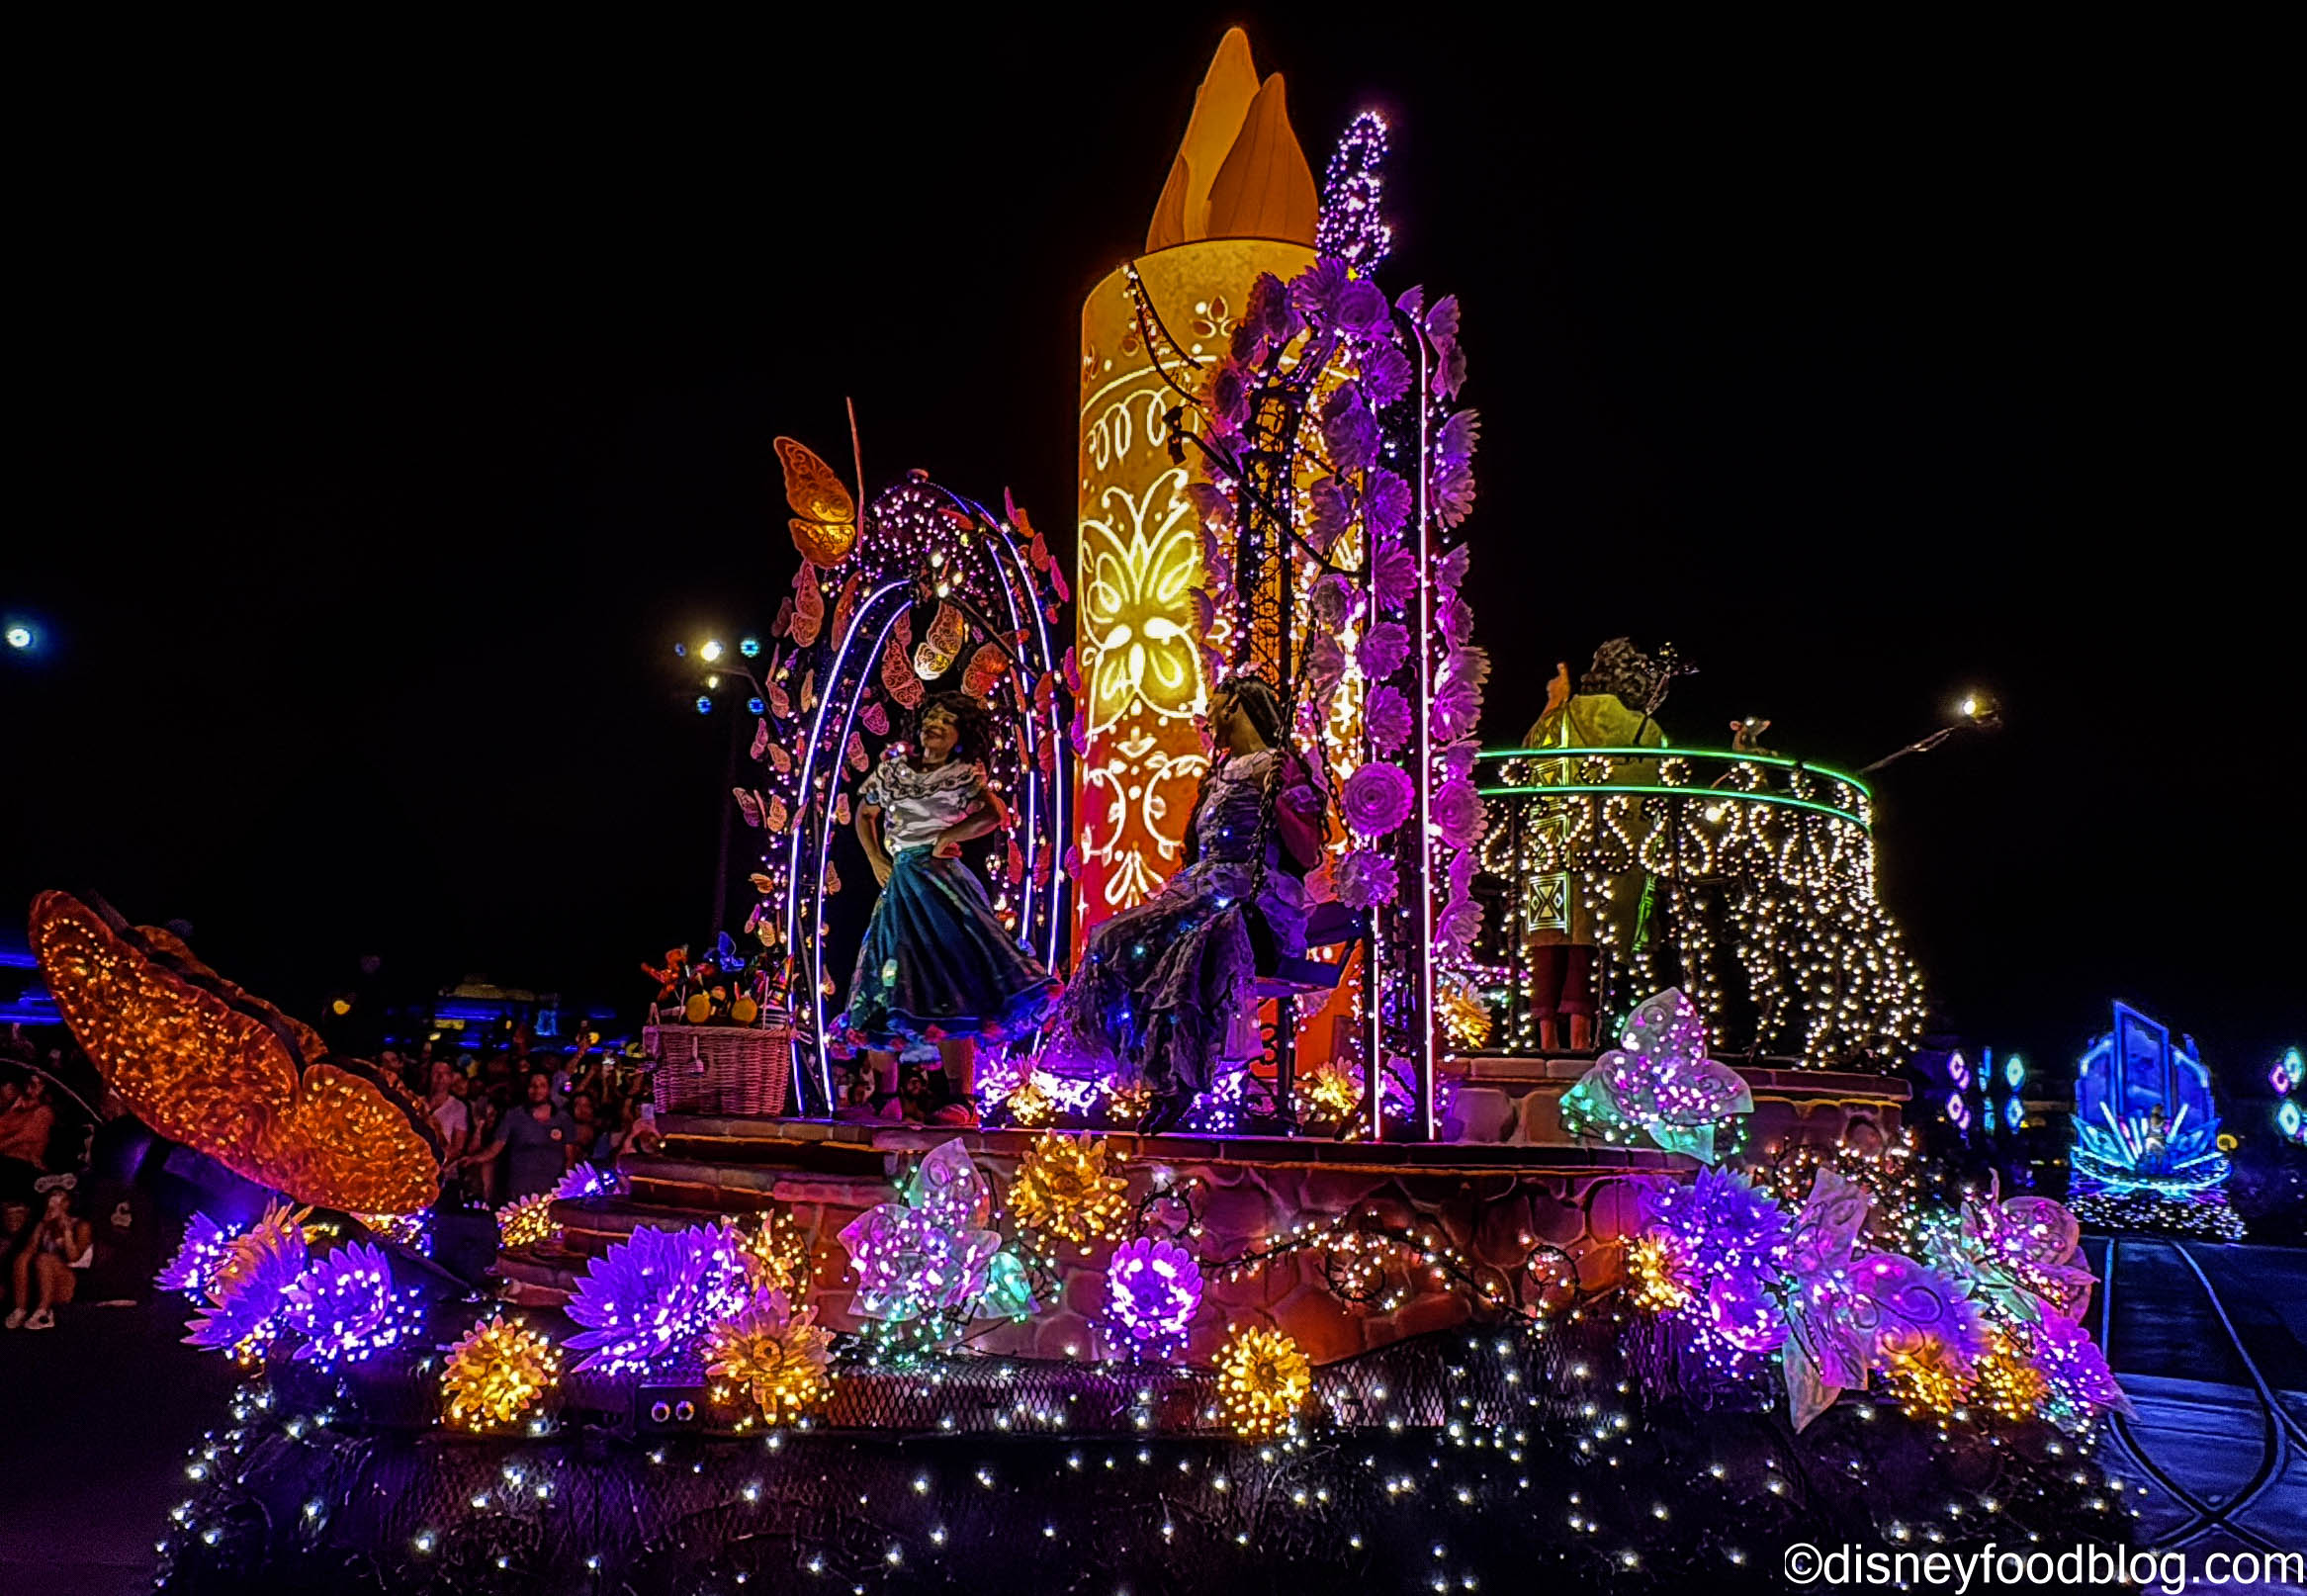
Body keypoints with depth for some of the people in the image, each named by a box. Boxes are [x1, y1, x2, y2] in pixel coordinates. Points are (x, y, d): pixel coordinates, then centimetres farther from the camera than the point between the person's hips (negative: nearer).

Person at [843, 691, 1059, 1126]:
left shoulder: (964, 775, 5)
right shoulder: (894, 767, 17)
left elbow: (997, 815, -11)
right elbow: (864, 815, 28)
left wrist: (947, 836, -7)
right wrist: (876, 861, 14)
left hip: (940, 881, -5)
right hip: (899, 884, 5)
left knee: (949, 983, -14)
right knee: (888, 991, 4)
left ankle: (957, 1099, -14)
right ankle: (882, 1096, 13)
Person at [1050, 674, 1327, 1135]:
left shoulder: (1277, 766, 0)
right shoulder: (1221, 771, 25)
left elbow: (1306, 853, -10)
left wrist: (1277, 797, -21)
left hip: (1252, 901, -8)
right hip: (1201, 891, 9)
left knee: (1190, 946, -38)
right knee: (1116, 942, -15)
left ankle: (1180, 1083, -32)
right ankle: (1164, 1070, -17)